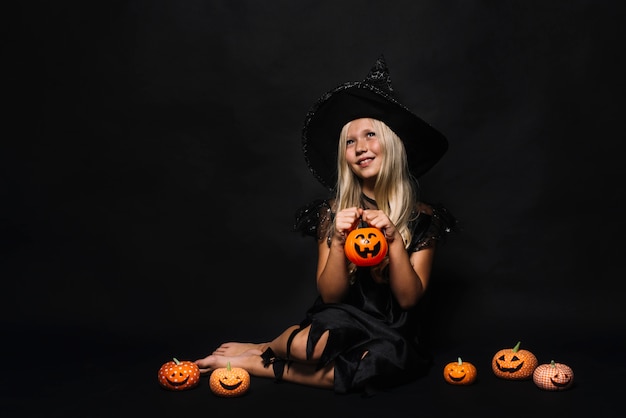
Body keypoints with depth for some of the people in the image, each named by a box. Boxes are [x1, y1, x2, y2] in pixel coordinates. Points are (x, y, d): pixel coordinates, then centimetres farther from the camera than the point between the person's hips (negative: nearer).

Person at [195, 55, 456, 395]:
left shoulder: (422, 219, -2)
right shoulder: (333, 213, 1)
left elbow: (409, 298, -6)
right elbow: (330, 294, -3)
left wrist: (393, 238, -20)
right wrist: (338, 240, -20)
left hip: (392, 335, 1)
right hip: (341, 324, -1)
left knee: (388, 360, -35)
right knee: (318, 344, -36)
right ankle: (269, 349, 1)